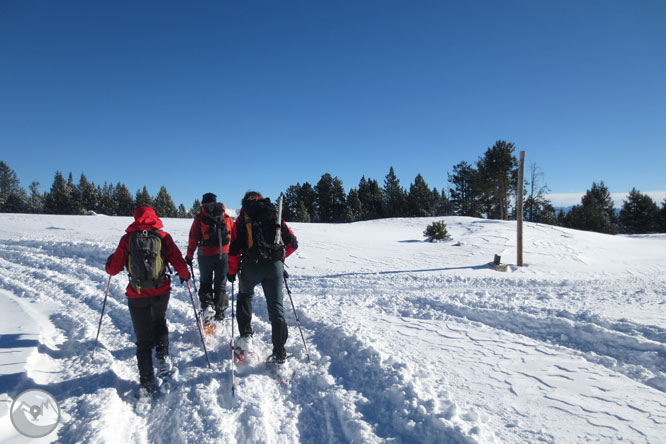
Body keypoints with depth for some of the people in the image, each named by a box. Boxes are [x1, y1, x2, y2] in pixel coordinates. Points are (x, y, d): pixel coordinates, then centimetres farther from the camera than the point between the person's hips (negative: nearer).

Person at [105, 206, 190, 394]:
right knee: (159, 321, 30)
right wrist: (184, 275, 16)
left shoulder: (127, 239, -2)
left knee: (143, 339, 10)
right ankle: (163, 356, 15)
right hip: (161, 292, 1)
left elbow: (113, 269, 2)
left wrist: (109, 261, 25)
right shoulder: (163, 237, -3)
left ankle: (147, 381, 13)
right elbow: (178, 262, -5)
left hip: (137, 296, 0)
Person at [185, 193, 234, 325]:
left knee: (205, 283, 16)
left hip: (206, 255, -1)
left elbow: (193, 238, -1)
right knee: (220, 285, 10)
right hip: (224, 254, 2)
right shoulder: (226, 217, 9)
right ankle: (219, 315, 10)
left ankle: (207, 306, -2)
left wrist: (189, 256, 6)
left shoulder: (200, 217, 2)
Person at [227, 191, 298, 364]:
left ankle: (246, 336, 16)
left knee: (244, 297, 26)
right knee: (276, 308, 6)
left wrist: (232, 271, 12)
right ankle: (279, 353, 7)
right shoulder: (275, 217, 16)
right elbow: (293, 243, 15)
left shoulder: (243, 218, 10)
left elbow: (234, 248, 3)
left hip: (252, 265, -1)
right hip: (275, 266, 1)